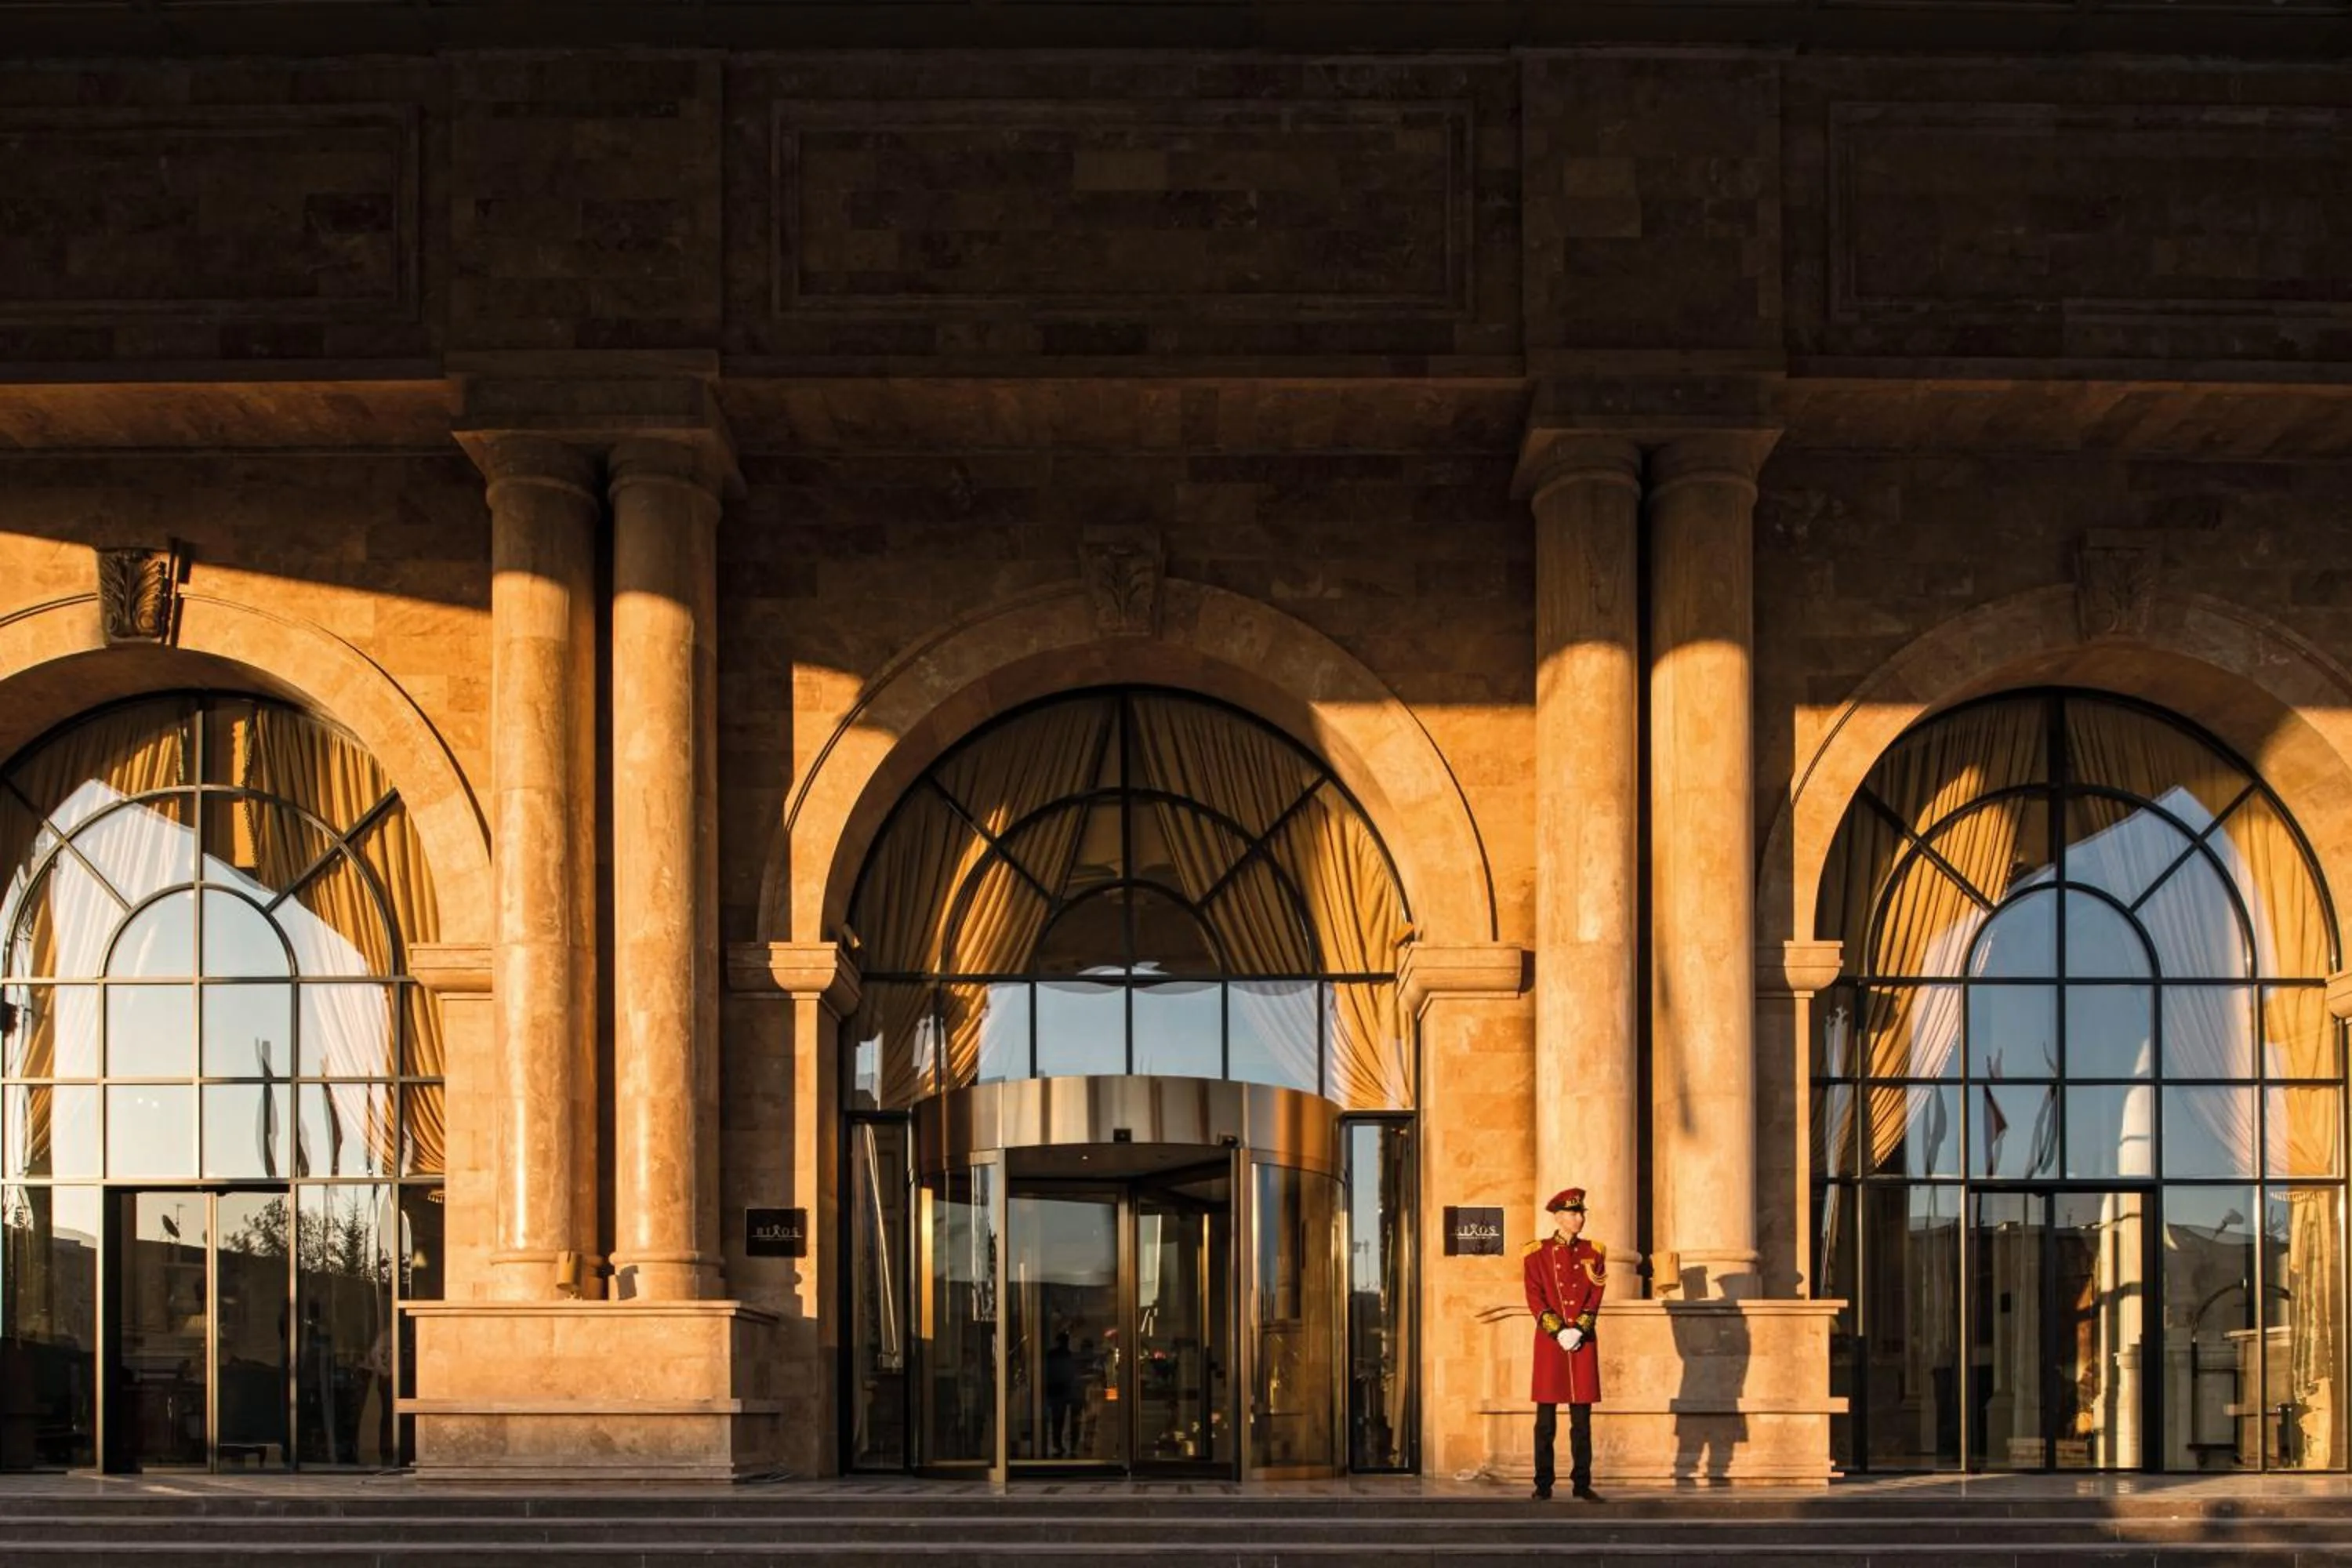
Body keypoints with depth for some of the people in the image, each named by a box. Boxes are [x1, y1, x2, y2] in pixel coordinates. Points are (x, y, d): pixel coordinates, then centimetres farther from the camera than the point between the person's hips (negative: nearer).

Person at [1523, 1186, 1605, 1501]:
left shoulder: (1593, 1253, 10)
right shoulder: (1537, 1253, 3)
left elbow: (1595, 1296, 2)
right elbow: (1535, 1299, -3)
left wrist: (1579, 1329, -12)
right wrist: (1559, 1332, -14)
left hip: (1584, 1342, 2)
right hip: (1549, 1342, -2)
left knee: (1582, 1419, 2)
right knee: (1546, 1419, -1)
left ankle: (1582, 1483, 7)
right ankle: (1543, 1484, 4)